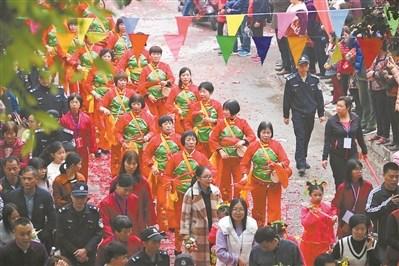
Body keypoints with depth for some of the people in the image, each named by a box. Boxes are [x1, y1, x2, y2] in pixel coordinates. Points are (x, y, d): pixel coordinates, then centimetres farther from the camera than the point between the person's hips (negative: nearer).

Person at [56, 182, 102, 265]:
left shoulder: (94, 212, -2)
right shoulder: (63, 213, -6)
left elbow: (98, 234, -3)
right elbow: (60, 237, -7)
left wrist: (86, 250, -15)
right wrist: (76, 253, -10)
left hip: (89, 258, 1)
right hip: (68, 257, -1)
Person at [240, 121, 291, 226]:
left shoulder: (277, 145, -5)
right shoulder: (253, 146, -5)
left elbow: (286, 161, -8)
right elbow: (244, 163, -2)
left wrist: (278, 165, -29)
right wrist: (245, 175, -17)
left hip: (274, 183, 0)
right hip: (257, 182, 1)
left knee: (274, 207, 1)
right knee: (258, 207, 15)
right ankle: (258, 227, 33)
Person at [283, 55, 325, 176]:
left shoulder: (314, 79, 2)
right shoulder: (291, 80, -5)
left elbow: (319, 97, 8)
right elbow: (287, 99, 1)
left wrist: (321, 114, 8)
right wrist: (286, 115, 3)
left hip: (310, 113, 3)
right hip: (297, 113, -3)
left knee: (306, 138, 13)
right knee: (300, 138, -11)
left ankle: (302, 159, 29)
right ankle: (301, 165, -15)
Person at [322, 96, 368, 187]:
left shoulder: (355, 119, 0)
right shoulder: (331, 121, -7)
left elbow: (359, 136, 13)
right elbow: (327, 141, -5)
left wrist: (364, 151, 23)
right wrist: (324, 158, -8)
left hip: (352, 153, 1)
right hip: (337, 155, -1)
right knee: (339, 181, 3)